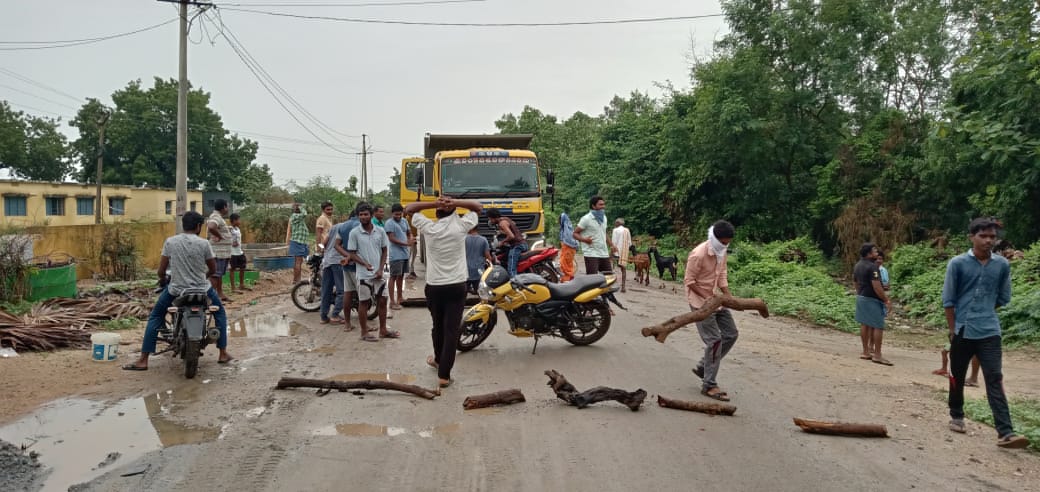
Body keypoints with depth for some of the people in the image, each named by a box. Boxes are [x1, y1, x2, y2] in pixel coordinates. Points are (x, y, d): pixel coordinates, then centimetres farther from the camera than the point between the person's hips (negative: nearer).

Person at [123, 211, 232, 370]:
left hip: (175, 289, 1)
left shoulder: (170, 241, -4)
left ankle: (143, 361, 13)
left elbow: (161, 270, -2)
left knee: (155, 317, 19)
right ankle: (223, 354, 22)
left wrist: (162, 279, 21)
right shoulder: (204, 243, -6)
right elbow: (213, 269, 2)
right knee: (220, 312, 24)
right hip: (202, 289, 0)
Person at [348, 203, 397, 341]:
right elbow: (352, 254, -5)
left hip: (379, 274, 4)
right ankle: (364, 332, 15)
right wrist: (365, 264, -20)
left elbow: (384, 251, 7)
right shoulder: (354, 233, -7)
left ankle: (383, 330, 23)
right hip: (364, 274, -3)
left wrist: (380, 269, -4)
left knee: (382, 301, 10)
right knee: (364, 303, 5)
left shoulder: (380, 231, 1)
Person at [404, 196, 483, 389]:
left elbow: (408, 209, 9)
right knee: (451, 330, -1)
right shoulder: (461, 226, -7)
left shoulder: (428, 228, -5)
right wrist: (455, 202, -6)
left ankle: (438, 359, 44)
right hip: (456, 286, -2)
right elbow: (479, 207, 8)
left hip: (433, 286, 2)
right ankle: (444, 374, -3)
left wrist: (434, 204, -5)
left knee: (438, 326, 22)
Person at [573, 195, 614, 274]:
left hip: (604, 254, 8)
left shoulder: (604, 217, 15)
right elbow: (575, 233, -7)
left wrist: (611, 245, 14)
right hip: (591, 254, -7)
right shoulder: (586, 219, -8)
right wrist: (584, 239, -24)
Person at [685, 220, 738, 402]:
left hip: (716, 299, 9)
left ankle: (702, 367, 21)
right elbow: (689, 281, -18)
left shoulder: (722, 252, 1)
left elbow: (722, 275, 9)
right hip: (700, 301, -9)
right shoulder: (698, 254, -24)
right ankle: (709, 385, 0)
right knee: (714, 340, -10)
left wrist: (729, 296, -3)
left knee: (731, 334, 9)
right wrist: (707, 298, -21)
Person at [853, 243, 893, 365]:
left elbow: (855, 281, 18)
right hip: (872, 299, -9)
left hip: (861, 298, 9)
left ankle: (866, 351, 19)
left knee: (864, 324, 13)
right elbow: (876, 287, -24)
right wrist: (886, 300, -18)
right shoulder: (872, 267, -20)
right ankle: (877, 355, -5)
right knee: (878, 326, -5)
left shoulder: (858, 266, 9)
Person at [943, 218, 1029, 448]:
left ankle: (1005, 432, -11)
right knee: (957, 377, 12)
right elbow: (948, 300, -2)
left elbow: (1004, 298, 14)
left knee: (995, 380, -6)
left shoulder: (1002, 265, 1)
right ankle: (956, 416, 32)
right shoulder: (957, 263, -6)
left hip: (990, 332, 1)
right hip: (962, 331, -1)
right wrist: (953, 330, -2)